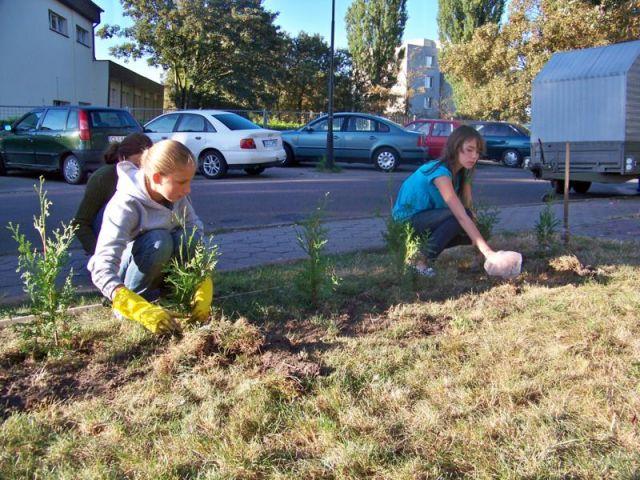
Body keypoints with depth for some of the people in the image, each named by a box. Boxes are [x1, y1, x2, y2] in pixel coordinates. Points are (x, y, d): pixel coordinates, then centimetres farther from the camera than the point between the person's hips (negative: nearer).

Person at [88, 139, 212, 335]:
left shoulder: (178, 196, -15)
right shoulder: (124, 207, -32)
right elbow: (102, 271, -41)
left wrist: (204, 292, -30)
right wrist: (142, 311, -54)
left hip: (159, 271, 4)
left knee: (187, 237, -26)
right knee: (159, 241, -34)